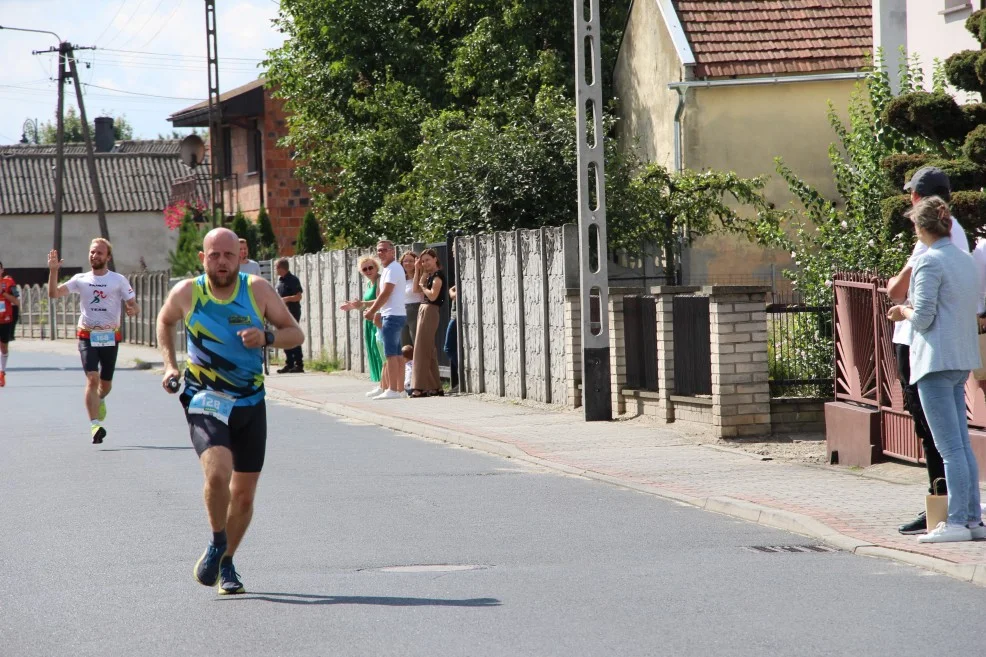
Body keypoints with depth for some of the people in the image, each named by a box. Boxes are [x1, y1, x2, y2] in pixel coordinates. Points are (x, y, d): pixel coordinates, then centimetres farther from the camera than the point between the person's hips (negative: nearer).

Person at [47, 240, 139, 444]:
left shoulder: (119, 280, 2)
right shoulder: (81, 280, 5)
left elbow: (133, 305, 2)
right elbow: (54, 293, -3)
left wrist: (132, 310, -22)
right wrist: (53, 271, -17)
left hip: (110, 337, 1)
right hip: (87, 336, -1)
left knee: (106, 383, 11)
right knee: (92, 378, -17)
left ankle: (100, 400, 48)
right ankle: (95, 426, -21)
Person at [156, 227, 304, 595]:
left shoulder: (257, 290, -7)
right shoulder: (187, 294, -7)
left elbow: (296, 334, -2)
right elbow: (164, 321, 16)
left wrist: (266, 338, -22)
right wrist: (169, 365, 5)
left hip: (250, 403, 2)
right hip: (205, 401, -2)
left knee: (244, 495, 7)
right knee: (217, 472, -27)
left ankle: (226, 564, 28)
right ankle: (217, 543, -2)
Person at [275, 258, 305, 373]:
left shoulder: (293, 280, -10)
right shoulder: (280, 280, 14)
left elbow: (298, 296, -15)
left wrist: (287, 299, -26)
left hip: (293, 312, -8)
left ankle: (299, 365, -8)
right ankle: (289, 364, 14)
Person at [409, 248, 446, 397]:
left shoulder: (438, 275, -11)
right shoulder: (429, 275, 17)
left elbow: (432, 296, -19)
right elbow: (416, 289, 15)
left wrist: (423, 287, -2)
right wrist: (419, 271, 11)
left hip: (430, 311, -10)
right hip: (424, 311, 10)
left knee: (422, 349, -11)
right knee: (429, 350, 11)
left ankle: (421, 388, -13)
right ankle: (436, 387, 14)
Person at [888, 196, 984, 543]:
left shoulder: (930, 262, -12)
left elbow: (923, 317, -16)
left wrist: (904, 312, 6)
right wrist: (911, 312, 19)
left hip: (936, 361, -9)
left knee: (950, 447, -8)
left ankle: (957, 521, -8)